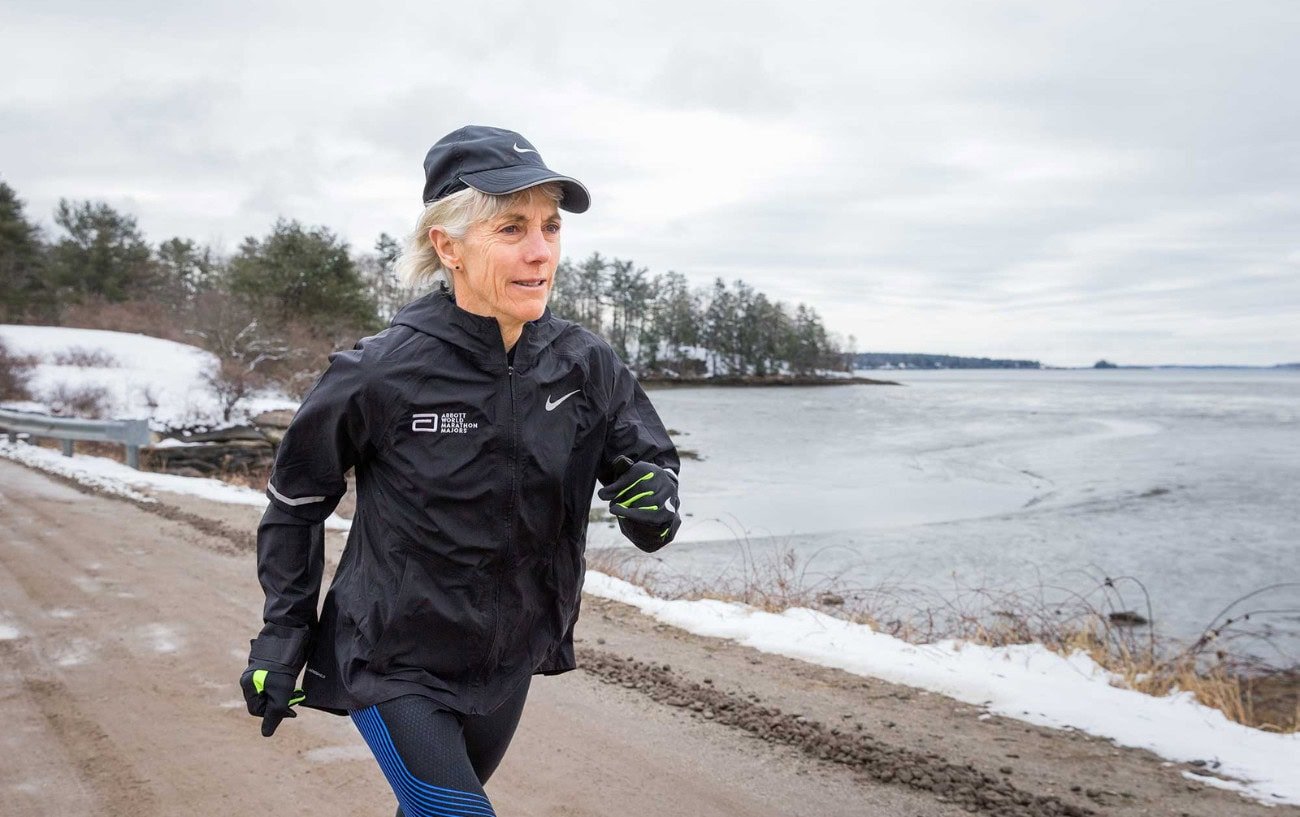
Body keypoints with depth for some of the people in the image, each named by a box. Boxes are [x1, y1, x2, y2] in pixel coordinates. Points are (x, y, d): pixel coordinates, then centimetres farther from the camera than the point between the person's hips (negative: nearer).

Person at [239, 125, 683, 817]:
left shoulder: (584, 365, -13)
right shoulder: (380, 373, -22)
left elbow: (649, 456, 0)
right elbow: (297, 499, -7)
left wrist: (651, 500, -23)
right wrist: (281, 633, -4)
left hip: (508, 662, 5)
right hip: (394, 663, -4)